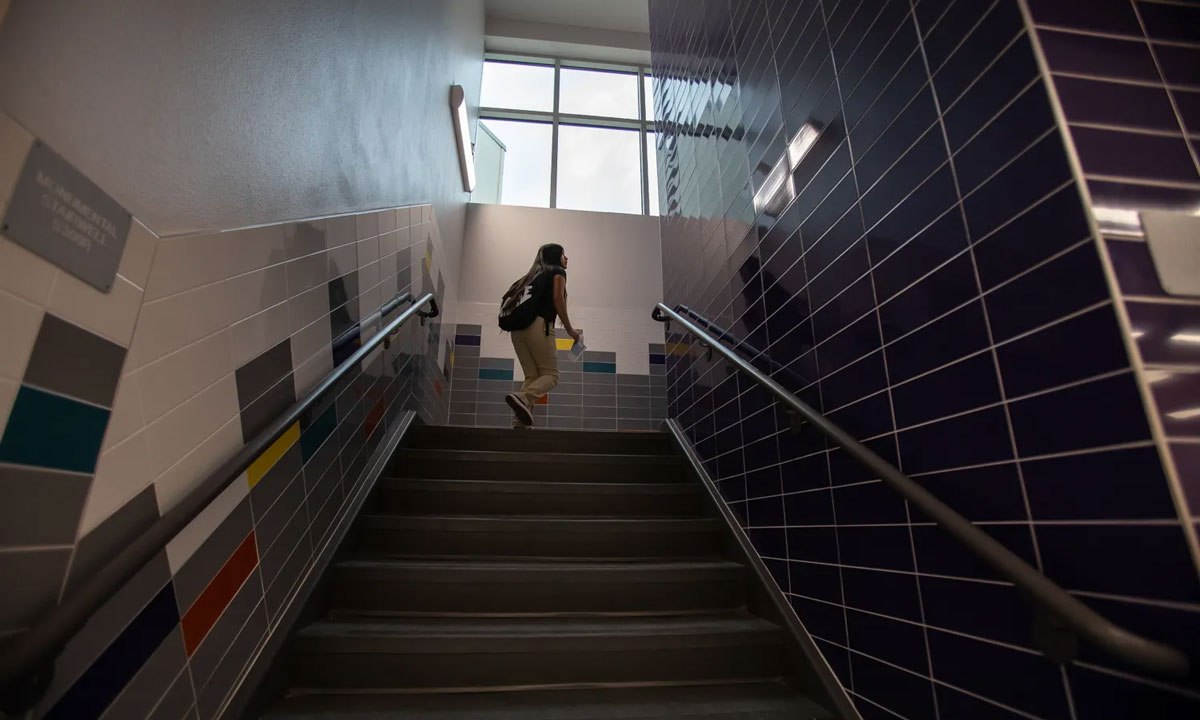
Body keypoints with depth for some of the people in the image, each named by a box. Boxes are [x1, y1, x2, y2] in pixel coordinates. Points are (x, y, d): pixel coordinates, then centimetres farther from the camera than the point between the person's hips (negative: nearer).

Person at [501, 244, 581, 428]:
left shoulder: (534, 275, 29)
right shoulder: (558, 271, 11)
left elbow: (508, 296, 21)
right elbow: (557, 298, -5)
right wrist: (569, 328, -1)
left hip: (518, 328, 7)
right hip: (538, 326, -7)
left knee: (532, 377, 4)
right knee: (550, 375, -5)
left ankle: (519, 423, -11)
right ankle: (522, 398, -32)